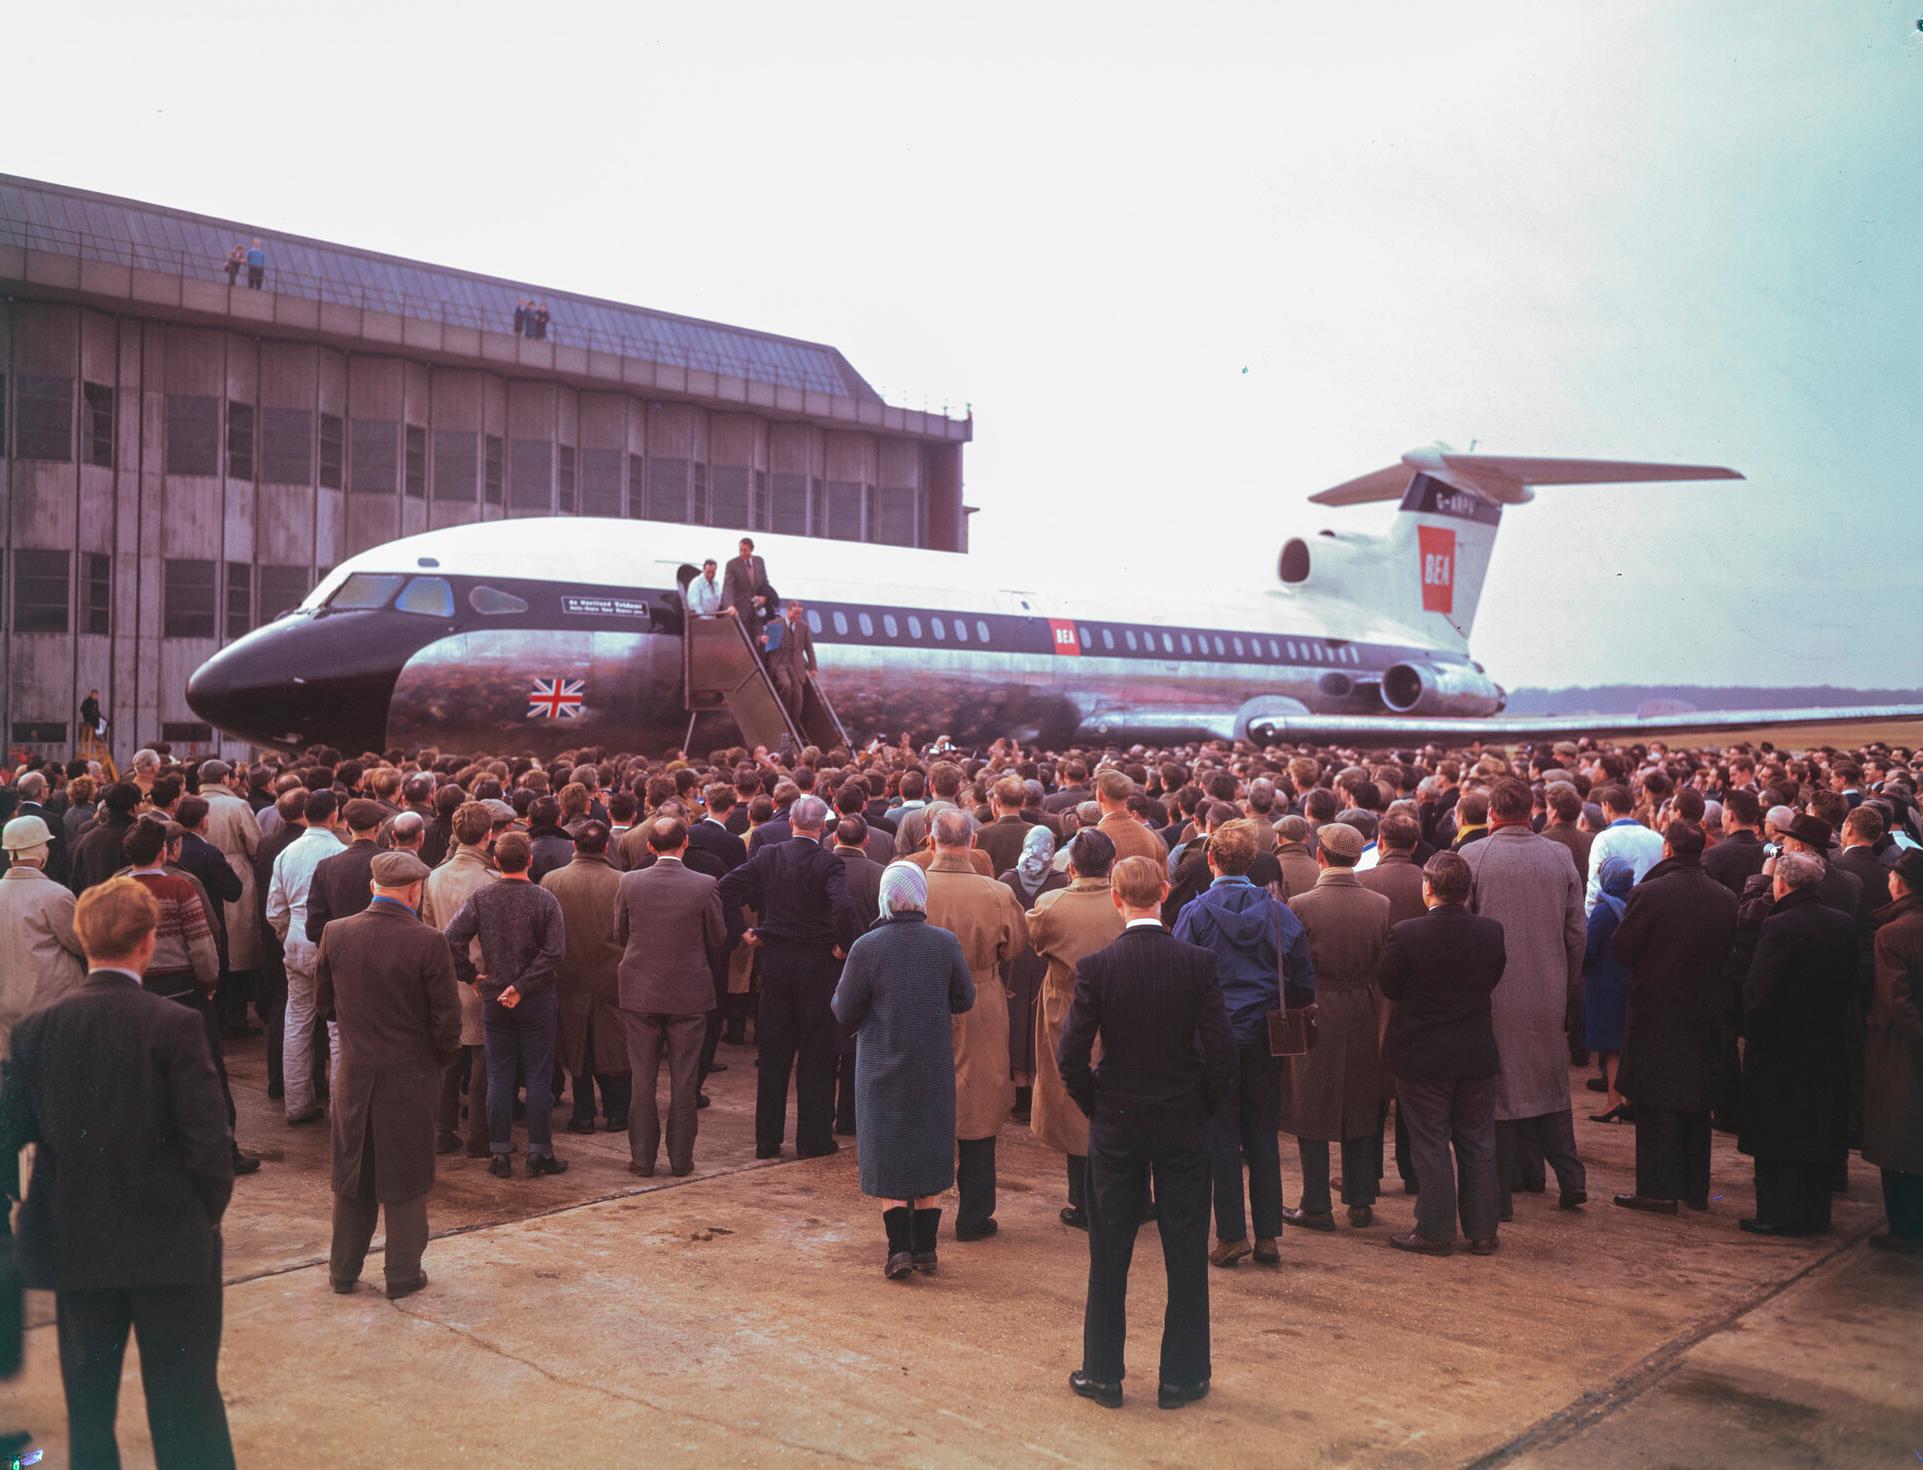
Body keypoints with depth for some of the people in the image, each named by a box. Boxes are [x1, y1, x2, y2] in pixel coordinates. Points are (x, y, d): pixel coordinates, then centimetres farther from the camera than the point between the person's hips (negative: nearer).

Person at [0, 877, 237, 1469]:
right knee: (186, 1400, 6)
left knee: (88, 1402, 17)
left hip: (75, 1243, 4)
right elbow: (209, 1135, -15)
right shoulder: (174, 1025, -16)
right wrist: (209, 1211, 1)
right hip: (170, 1241, -3)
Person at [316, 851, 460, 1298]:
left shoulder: (336, 934, -6)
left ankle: (344, 1269, 27)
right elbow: (447, 1016, -14)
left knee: (351, 1173, 17)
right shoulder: (427, 942, -18)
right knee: (405, 1176, 9)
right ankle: (403, 1274, 17)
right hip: (410, 1075, -3)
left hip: (353, 1072, 4)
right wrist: (442, 1056, 5)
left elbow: (323, 1002, 6)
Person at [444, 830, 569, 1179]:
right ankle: (539, 1154, 10)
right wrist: (522, 986, -11)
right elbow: (553, 951, -16)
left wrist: (471, 976, -2)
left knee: (499, 1078, 10)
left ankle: (499, 1154, 13)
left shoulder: (480, 897, -5)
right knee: (538, 1078, 6)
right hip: (536, 1000, -2)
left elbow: (451, 938, -12)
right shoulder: (545, 900, -10)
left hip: (494, 998, 2)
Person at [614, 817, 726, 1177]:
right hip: (689, 994, -1)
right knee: (684, 1082, 8)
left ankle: (642, 1158, 14)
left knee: (642, 1080, 10)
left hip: (640, 993, 1)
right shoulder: (705, 886, -12)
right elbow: (717, 939, -2)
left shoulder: (628, 883, -7)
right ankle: (681, 1159, 13)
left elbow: (620, 936, 4)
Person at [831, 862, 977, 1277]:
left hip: (882, 1067, -2)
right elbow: (964, 1000, 3)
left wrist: (840, 990, 12)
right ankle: (925, 1248, 18)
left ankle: (899, 1248, 3)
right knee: (929, 1151, 14)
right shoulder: (946, 943, -8)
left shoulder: (866, 947, -15)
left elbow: (845, 1013, -9)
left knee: (887, 1155, 8)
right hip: (934, 1067, 2)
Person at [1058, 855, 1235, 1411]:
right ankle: (1182, 1376, 19)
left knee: (1108, 1254, 12)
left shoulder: (1095, 967, -11)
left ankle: (1103, 1374, 21)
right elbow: (1221, 1053, -10)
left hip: (1116, 1127, 0)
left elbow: (1071, 1056, -11)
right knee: (1186, 1254, 11)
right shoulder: (1198, 963, -10)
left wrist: (1096, 1107, 5)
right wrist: (1202, 1105, 6)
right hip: (1184, 1125, 0)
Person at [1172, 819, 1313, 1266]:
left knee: (1221, 1137, 7)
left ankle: (1231, 1235, 8)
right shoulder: (1279, 913, -3)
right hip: (1264, 1039, 2)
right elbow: (1304, 986, -1)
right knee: (1263, 1136, 11)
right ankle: (1268, 1236, 14)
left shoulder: (1194, 914, -10)